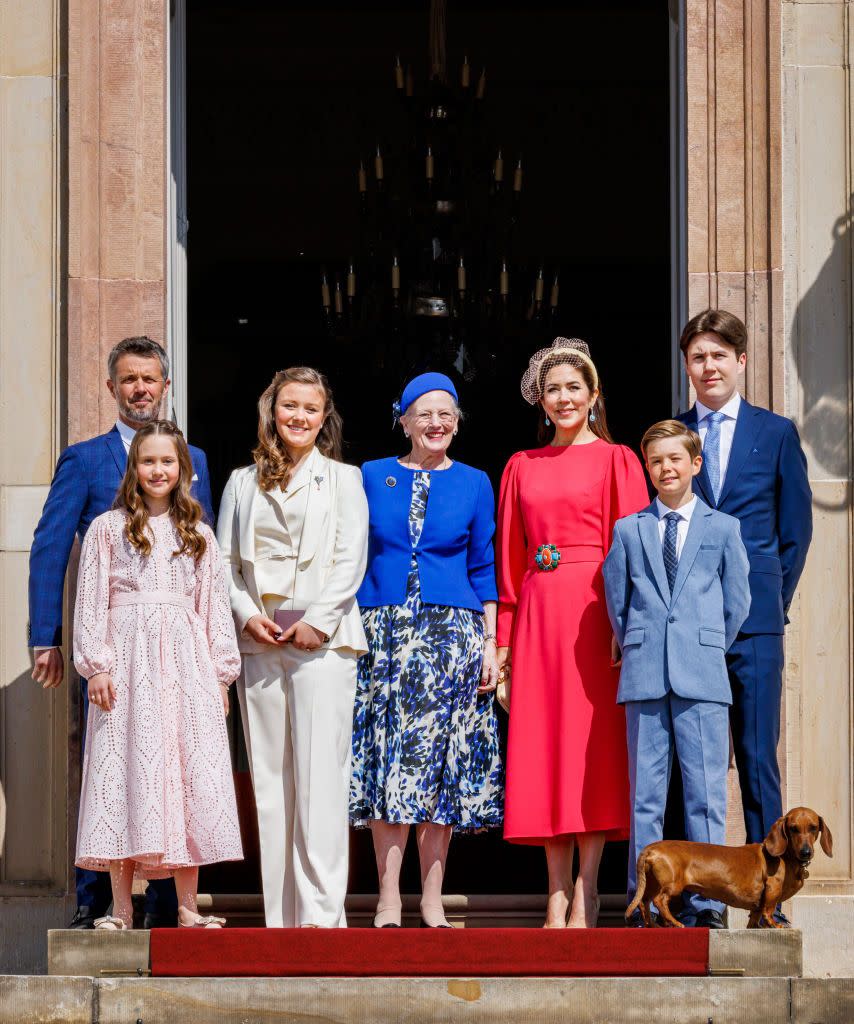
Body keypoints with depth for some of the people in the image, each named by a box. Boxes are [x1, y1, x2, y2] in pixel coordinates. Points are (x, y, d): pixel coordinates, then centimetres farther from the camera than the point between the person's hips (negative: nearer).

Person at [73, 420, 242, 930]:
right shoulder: (108, 529, 8)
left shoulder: (199, 536, 16)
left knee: (189, 773, -3)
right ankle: (122, 909, -3)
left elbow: (215, 606, 14)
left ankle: (188, 908, 0)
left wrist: (220, 674, 7)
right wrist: (97, 665, -7)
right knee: (126, 770, -6)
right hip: (128, 660, -2)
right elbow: (91, 602, 2)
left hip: (185, 663, 2)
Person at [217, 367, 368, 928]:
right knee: (269, 778, 2)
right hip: (258, 645, 3)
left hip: (322, 641, -3)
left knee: (321, 777, -10)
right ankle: (281, 917, 4)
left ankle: (322, 913, -12)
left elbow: (351, 559, 0)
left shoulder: (343, 478, 9)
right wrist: (246, 614, -4)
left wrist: (318, 622, -10)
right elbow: (225, 560, 13)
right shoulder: (243, 482, 17)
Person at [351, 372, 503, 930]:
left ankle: (432, 900, 5)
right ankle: (389, 900, -4)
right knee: (387, 761, -5)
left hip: (452, 633, 0)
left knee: (441, 761, 0)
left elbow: (484, 569, 9)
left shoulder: (474, 483, 9)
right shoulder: (372, 477, 9)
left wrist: (491, 643, 2)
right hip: (383, 630, 0)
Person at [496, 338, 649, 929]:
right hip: (538, 614, 4)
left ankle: (586, 891, -4)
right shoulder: (522, 468, 15)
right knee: (541, 744, 0)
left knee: (592, 742, -6)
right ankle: (558, 894, 3)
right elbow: (510, 556, 14)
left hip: (592, 613, -4)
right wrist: (504, 637, 8)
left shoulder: (616, 460, 4)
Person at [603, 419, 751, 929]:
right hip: (644, 676, 1)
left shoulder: (723, 528, 9)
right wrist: (635, 648, 12)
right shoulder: (628, 530, 11)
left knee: (706, 791, -3)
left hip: (702, 677, -1)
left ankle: (707, 901, 2)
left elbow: (737, 601, 12)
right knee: (645, 792, 3)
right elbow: (616, 599, 16)